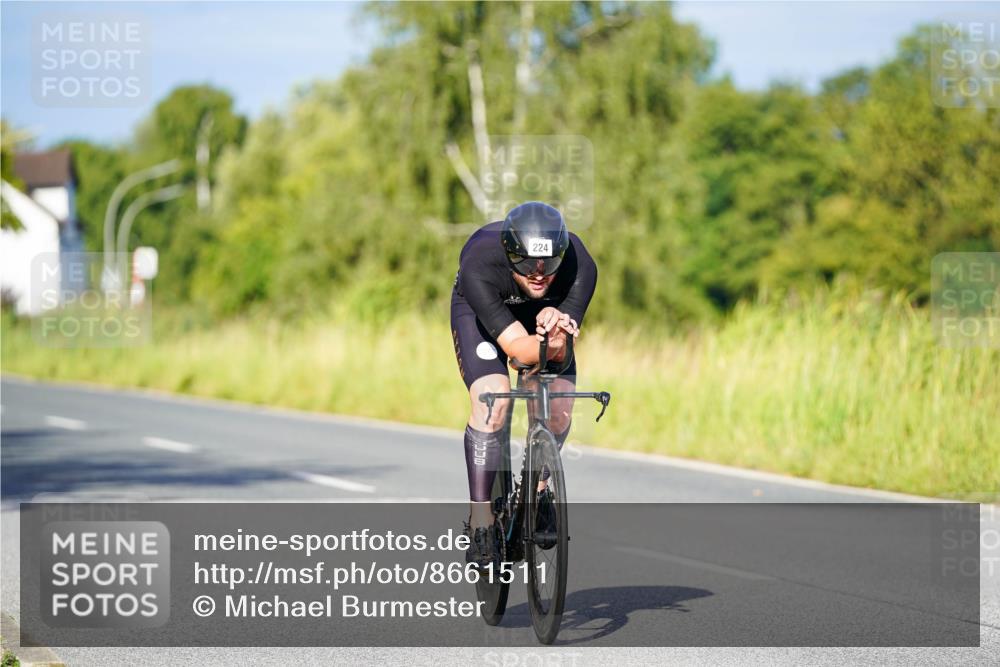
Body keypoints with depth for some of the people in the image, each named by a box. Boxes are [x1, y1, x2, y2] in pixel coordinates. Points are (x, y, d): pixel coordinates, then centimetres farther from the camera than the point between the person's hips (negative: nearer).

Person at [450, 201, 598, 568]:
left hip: (544, 311, 3)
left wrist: (557, 331, -56)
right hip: (479, 309, -2)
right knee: (492, 401, -25)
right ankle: (480, 524, -17)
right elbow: (515, 345, -44)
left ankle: (536, 492, 15)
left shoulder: (580, 266, -35)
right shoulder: (480, 266, -41)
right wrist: (549, 344, -64)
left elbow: (561, 351, -34)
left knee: (560, 407, -15)